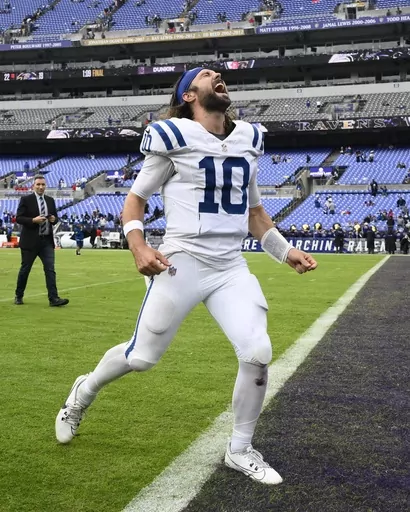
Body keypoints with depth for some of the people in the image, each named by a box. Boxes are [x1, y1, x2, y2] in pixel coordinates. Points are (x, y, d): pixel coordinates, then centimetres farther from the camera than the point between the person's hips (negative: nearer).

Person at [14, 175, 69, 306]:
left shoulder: (50, 200, 10)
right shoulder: (26, 200, -4)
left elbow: (54, 217, 18)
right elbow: (18, 218, -8)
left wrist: (54, 219, -6)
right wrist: (33, 220, -22)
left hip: (47, 241, 4)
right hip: (30, 241, -4)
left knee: (50, 269, -6)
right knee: (25, 269, 8)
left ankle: (53, 298, -10)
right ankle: (19, 296, 25)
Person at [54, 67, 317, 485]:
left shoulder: (249, 139, 12)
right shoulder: (173, 137, -6)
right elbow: (134, 200, -1)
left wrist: (286, 252, 12)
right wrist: (139, 248, -18)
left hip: (231, 268, 5)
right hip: (182, 263, -4)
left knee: (257, 353, -10)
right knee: (142, 357, 3)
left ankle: (240, 450, 12)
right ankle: (83, 393, 36)